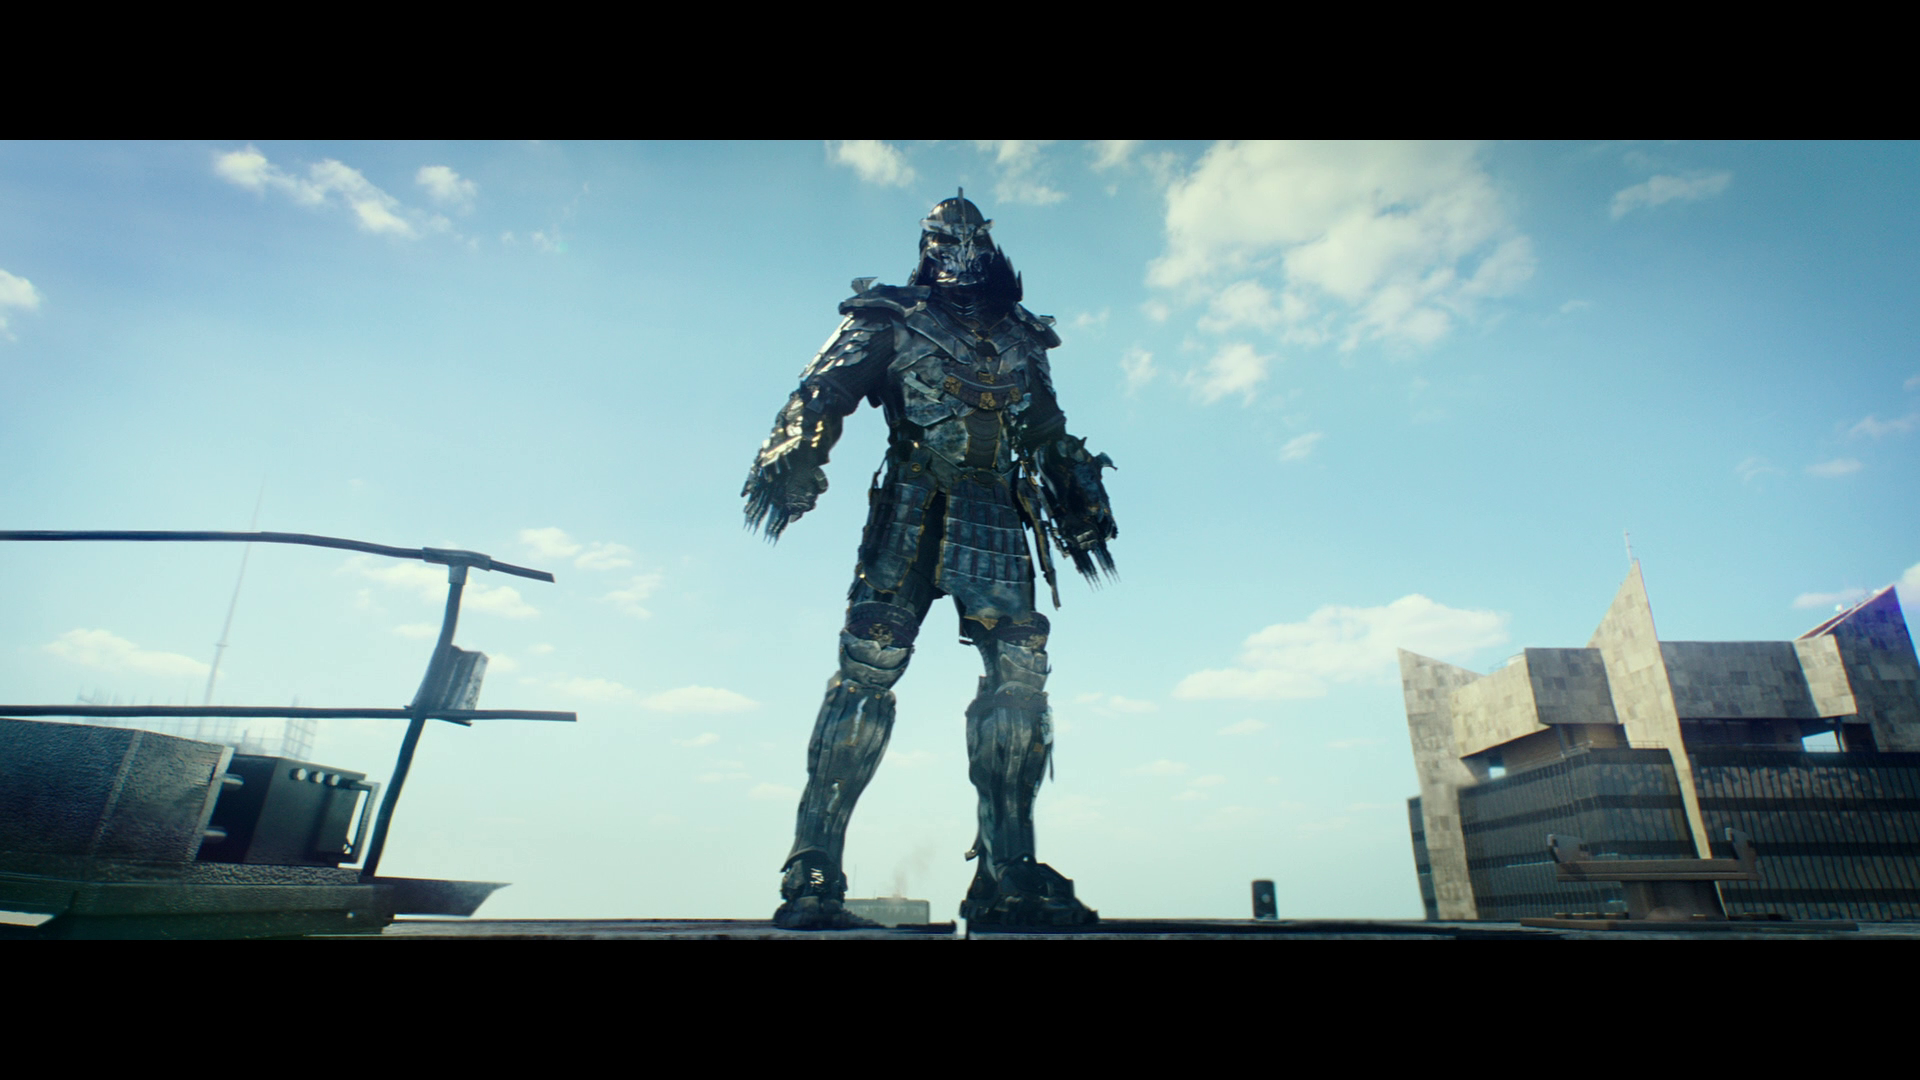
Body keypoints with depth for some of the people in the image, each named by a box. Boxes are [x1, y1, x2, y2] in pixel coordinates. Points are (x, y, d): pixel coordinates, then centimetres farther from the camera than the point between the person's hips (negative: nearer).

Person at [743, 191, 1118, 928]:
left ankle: (1007, 872, -5)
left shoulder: (1019, 337, 27)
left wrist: (1079, 509, 22)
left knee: (1019, 668, -11)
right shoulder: (891, 317, 15)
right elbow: (824, 390, 1)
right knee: (871, 666, -13)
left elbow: (1051, 435, 31)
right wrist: (789, 460, -17)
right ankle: (813, 877, -8)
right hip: (913, 507, -3)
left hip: (995, 517, 4)